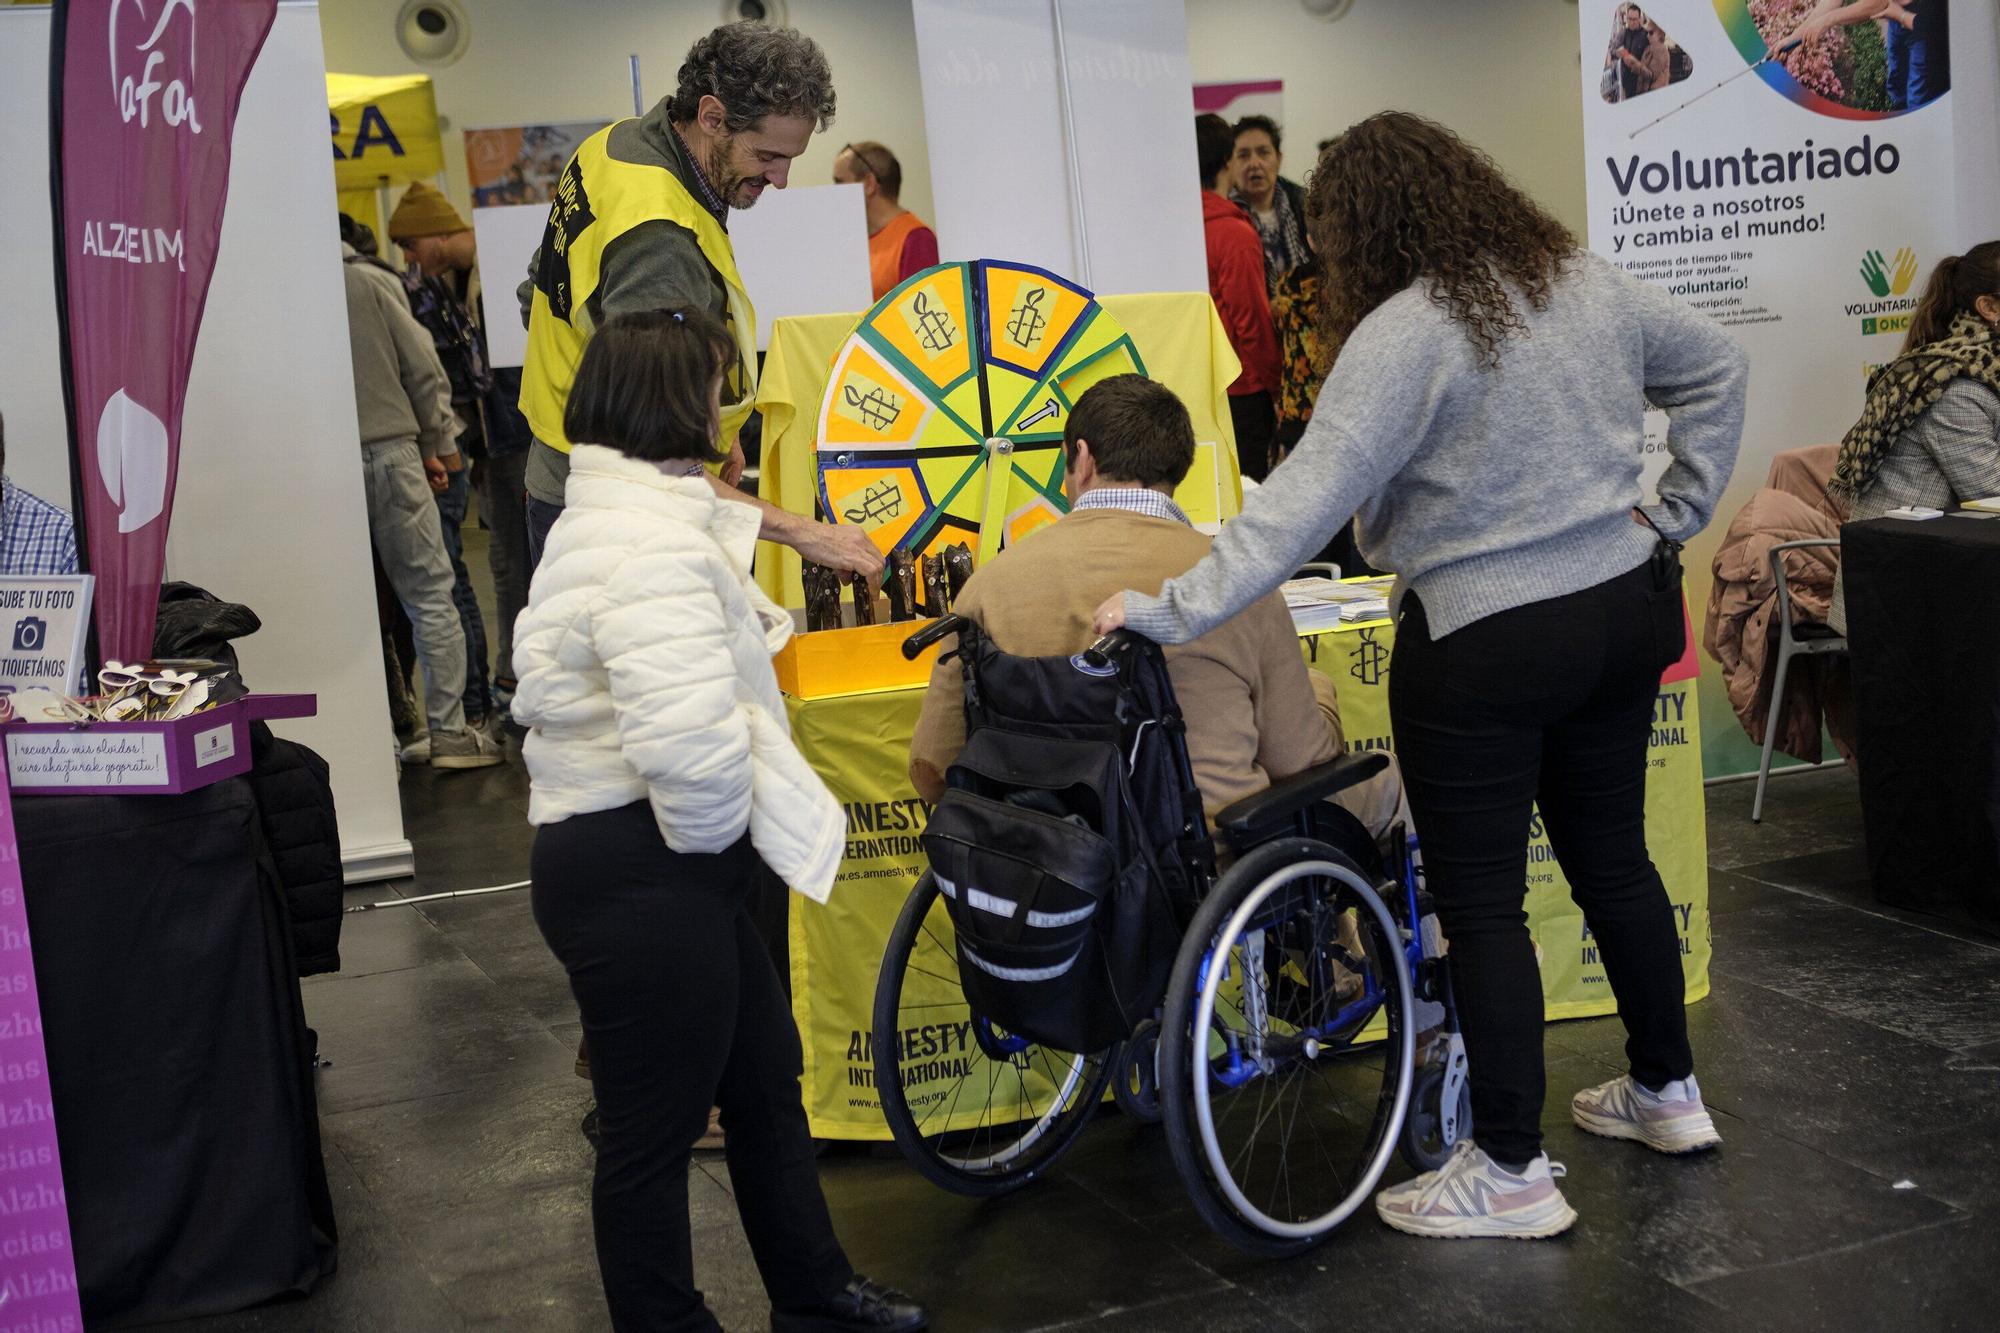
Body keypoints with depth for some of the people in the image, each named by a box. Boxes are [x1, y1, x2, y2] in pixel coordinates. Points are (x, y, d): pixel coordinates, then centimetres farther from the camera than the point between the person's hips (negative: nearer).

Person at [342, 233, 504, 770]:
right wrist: (434, 445, 12)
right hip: (389, 454, -1)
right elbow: (424, 369, -1)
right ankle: (449, 732, 7)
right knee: (429, 596, 6)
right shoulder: (370, 281, -4)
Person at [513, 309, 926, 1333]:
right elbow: (690, 738, -34)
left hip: (664, 867, 12)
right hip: (640, 878, -12)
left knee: (765, 1079, 24)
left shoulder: (612, 515, 13)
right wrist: (714, 835, -18)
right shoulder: (654, 545, -24)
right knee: (656, 1128, 5)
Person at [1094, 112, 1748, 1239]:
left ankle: (1511, 1172, 9)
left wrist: (1172, 610, -24)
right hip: (1628, 607, 8)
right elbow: (1717, 364, 16)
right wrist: (1679, 511, 15)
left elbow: (1306, 501, -26)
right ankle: (1667, 1092, 37)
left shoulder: (1401, 336, -19)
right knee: (1613, 854, 22)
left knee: (1481, 899, 2)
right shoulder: (1585, 282, 4)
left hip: (1487, 644, -8)